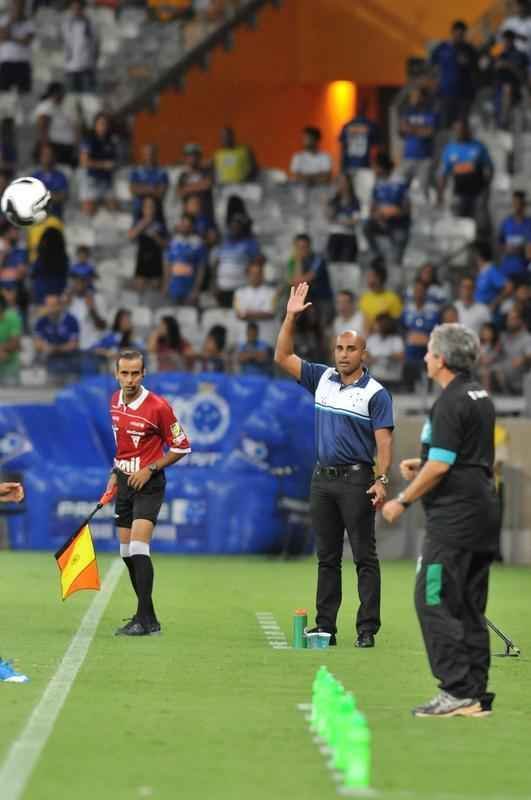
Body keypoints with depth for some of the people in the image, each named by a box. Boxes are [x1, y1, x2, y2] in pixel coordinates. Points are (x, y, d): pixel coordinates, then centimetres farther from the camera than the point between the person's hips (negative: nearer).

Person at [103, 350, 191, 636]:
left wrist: (150, 468, -15)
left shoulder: (158, 406, -15)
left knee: (138, 548, -18)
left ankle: (144, 620, -18)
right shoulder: (115, 402, 5)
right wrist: (116, 473, 15)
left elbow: (181, 446, -7)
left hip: (148, 483, -7)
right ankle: (148, 618, 16)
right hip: (125, 481, 7)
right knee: (126, 553, 8)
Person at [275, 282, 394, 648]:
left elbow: (384, 440, -10)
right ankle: (325, 627, 11)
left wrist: (382, 480, -20)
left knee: (364, 557, -3)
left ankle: (367, 629, -4)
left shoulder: (376, 393, -5)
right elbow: (283, 357, 12)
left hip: (356, 480, -6)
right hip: (323, 478, 6)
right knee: (327, 557, 9)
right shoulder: (322, 379, 10)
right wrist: (291, 317, 2)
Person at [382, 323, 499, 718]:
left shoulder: (451, 402, -15)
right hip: (483, 510, 10)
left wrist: (403, 500, -7)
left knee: (434, 601, -8)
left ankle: (458, 691, -12)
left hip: (454, 515, -10)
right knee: (470, 607, 11)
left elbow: (440, 466, -18)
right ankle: (477, 695, 11)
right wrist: (423, 463, 20)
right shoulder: (480, 396, 15)